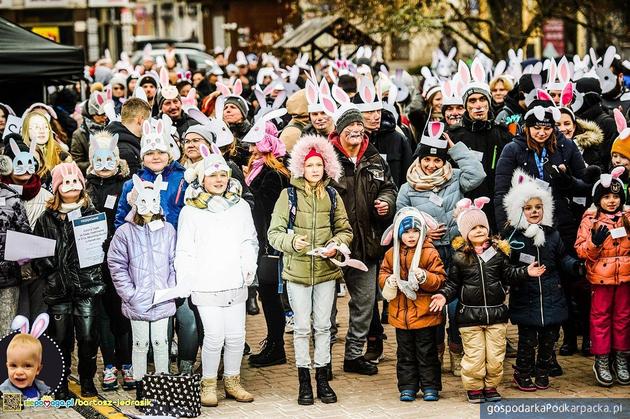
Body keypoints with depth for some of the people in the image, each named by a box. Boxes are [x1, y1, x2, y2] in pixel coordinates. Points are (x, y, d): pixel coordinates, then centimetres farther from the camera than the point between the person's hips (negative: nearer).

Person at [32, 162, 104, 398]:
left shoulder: (92, 214, 8)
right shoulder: (47, 219, 7)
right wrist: (50, 273, -6)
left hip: (87, 285, 0)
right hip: (58, 288, 0)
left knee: (88, 337, -1)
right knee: (62, 338, 3)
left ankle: (87, 380, 16)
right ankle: (61, 383, 16)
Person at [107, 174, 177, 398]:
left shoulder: (168, 230, 4)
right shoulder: (125, 232, -4)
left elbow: (174, 262, 8)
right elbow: (117, 266, -4)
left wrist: (171, 289, -3)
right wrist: (130, 294, -10)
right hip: (137, 301, -2)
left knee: (161, 342, 9)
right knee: (140, 344, 6)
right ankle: (140, 386, 16)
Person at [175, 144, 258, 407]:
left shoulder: (240, 207, 11)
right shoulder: (190, 212, 1)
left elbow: (249, 241, 15)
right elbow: (184, 252, 2)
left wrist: (249, 265, 0)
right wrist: (184, 282, -5)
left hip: (235, 283, 4)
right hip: (206, 285, -4)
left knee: (236, 335, 5)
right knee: (215, 336, -8)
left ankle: (232, 381, 20)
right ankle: (208, 384, 8)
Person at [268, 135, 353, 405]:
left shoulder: (332, 196, 5)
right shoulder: (289, 195, -4)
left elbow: (345, 230, 10)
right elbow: (274, 233, -4)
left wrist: (336, 244, -10)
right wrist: (291, 242, -23)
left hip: (326, 270, 2)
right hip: (297, 270, -2)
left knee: (323, 326, 8)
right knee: (302, 327, 3)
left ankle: (322, 380, 18)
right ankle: (304, 382, 13)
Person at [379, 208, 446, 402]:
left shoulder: (429, 253, -7)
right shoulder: (392, 254, 4)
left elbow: (440, 279, -7)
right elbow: (383, 274, 13)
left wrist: (425, 277, -24)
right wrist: (388, 281, -9)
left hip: (424, 312, -4)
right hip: (401, 313, 4)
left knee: (427, 353, 5)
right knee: (405, 353, 11)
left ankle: (430, 386, 14)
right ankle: (407, 387, 19)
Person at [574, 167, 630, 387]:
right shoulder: (590, 220, -4)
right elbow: (581, 250, -8)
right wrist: (594, 242, -26)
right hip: (600, 277, -3)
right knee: (601, 317, 5)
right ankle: (601, 360, 14)